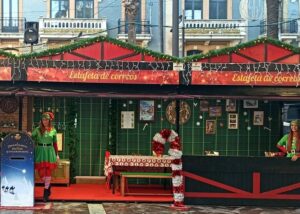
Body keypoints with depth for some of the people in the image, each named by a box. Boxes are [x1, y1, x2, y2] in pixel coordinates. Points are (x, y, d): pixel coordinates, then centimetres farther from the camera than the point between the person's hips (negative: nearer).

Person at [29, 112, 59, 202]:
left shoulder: (53, 130, 5)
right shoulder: (37, 129, 4)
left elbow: (55, 143, 9)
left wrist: (57, 154, 10)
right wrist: (29, 135, -24)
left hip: (49, 151, 0)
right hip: (40, 151, 1)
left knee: (48, 172, -2)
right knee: (41, 172, 1)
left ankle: (46, 193, 5)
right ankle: (48, 186, 30)